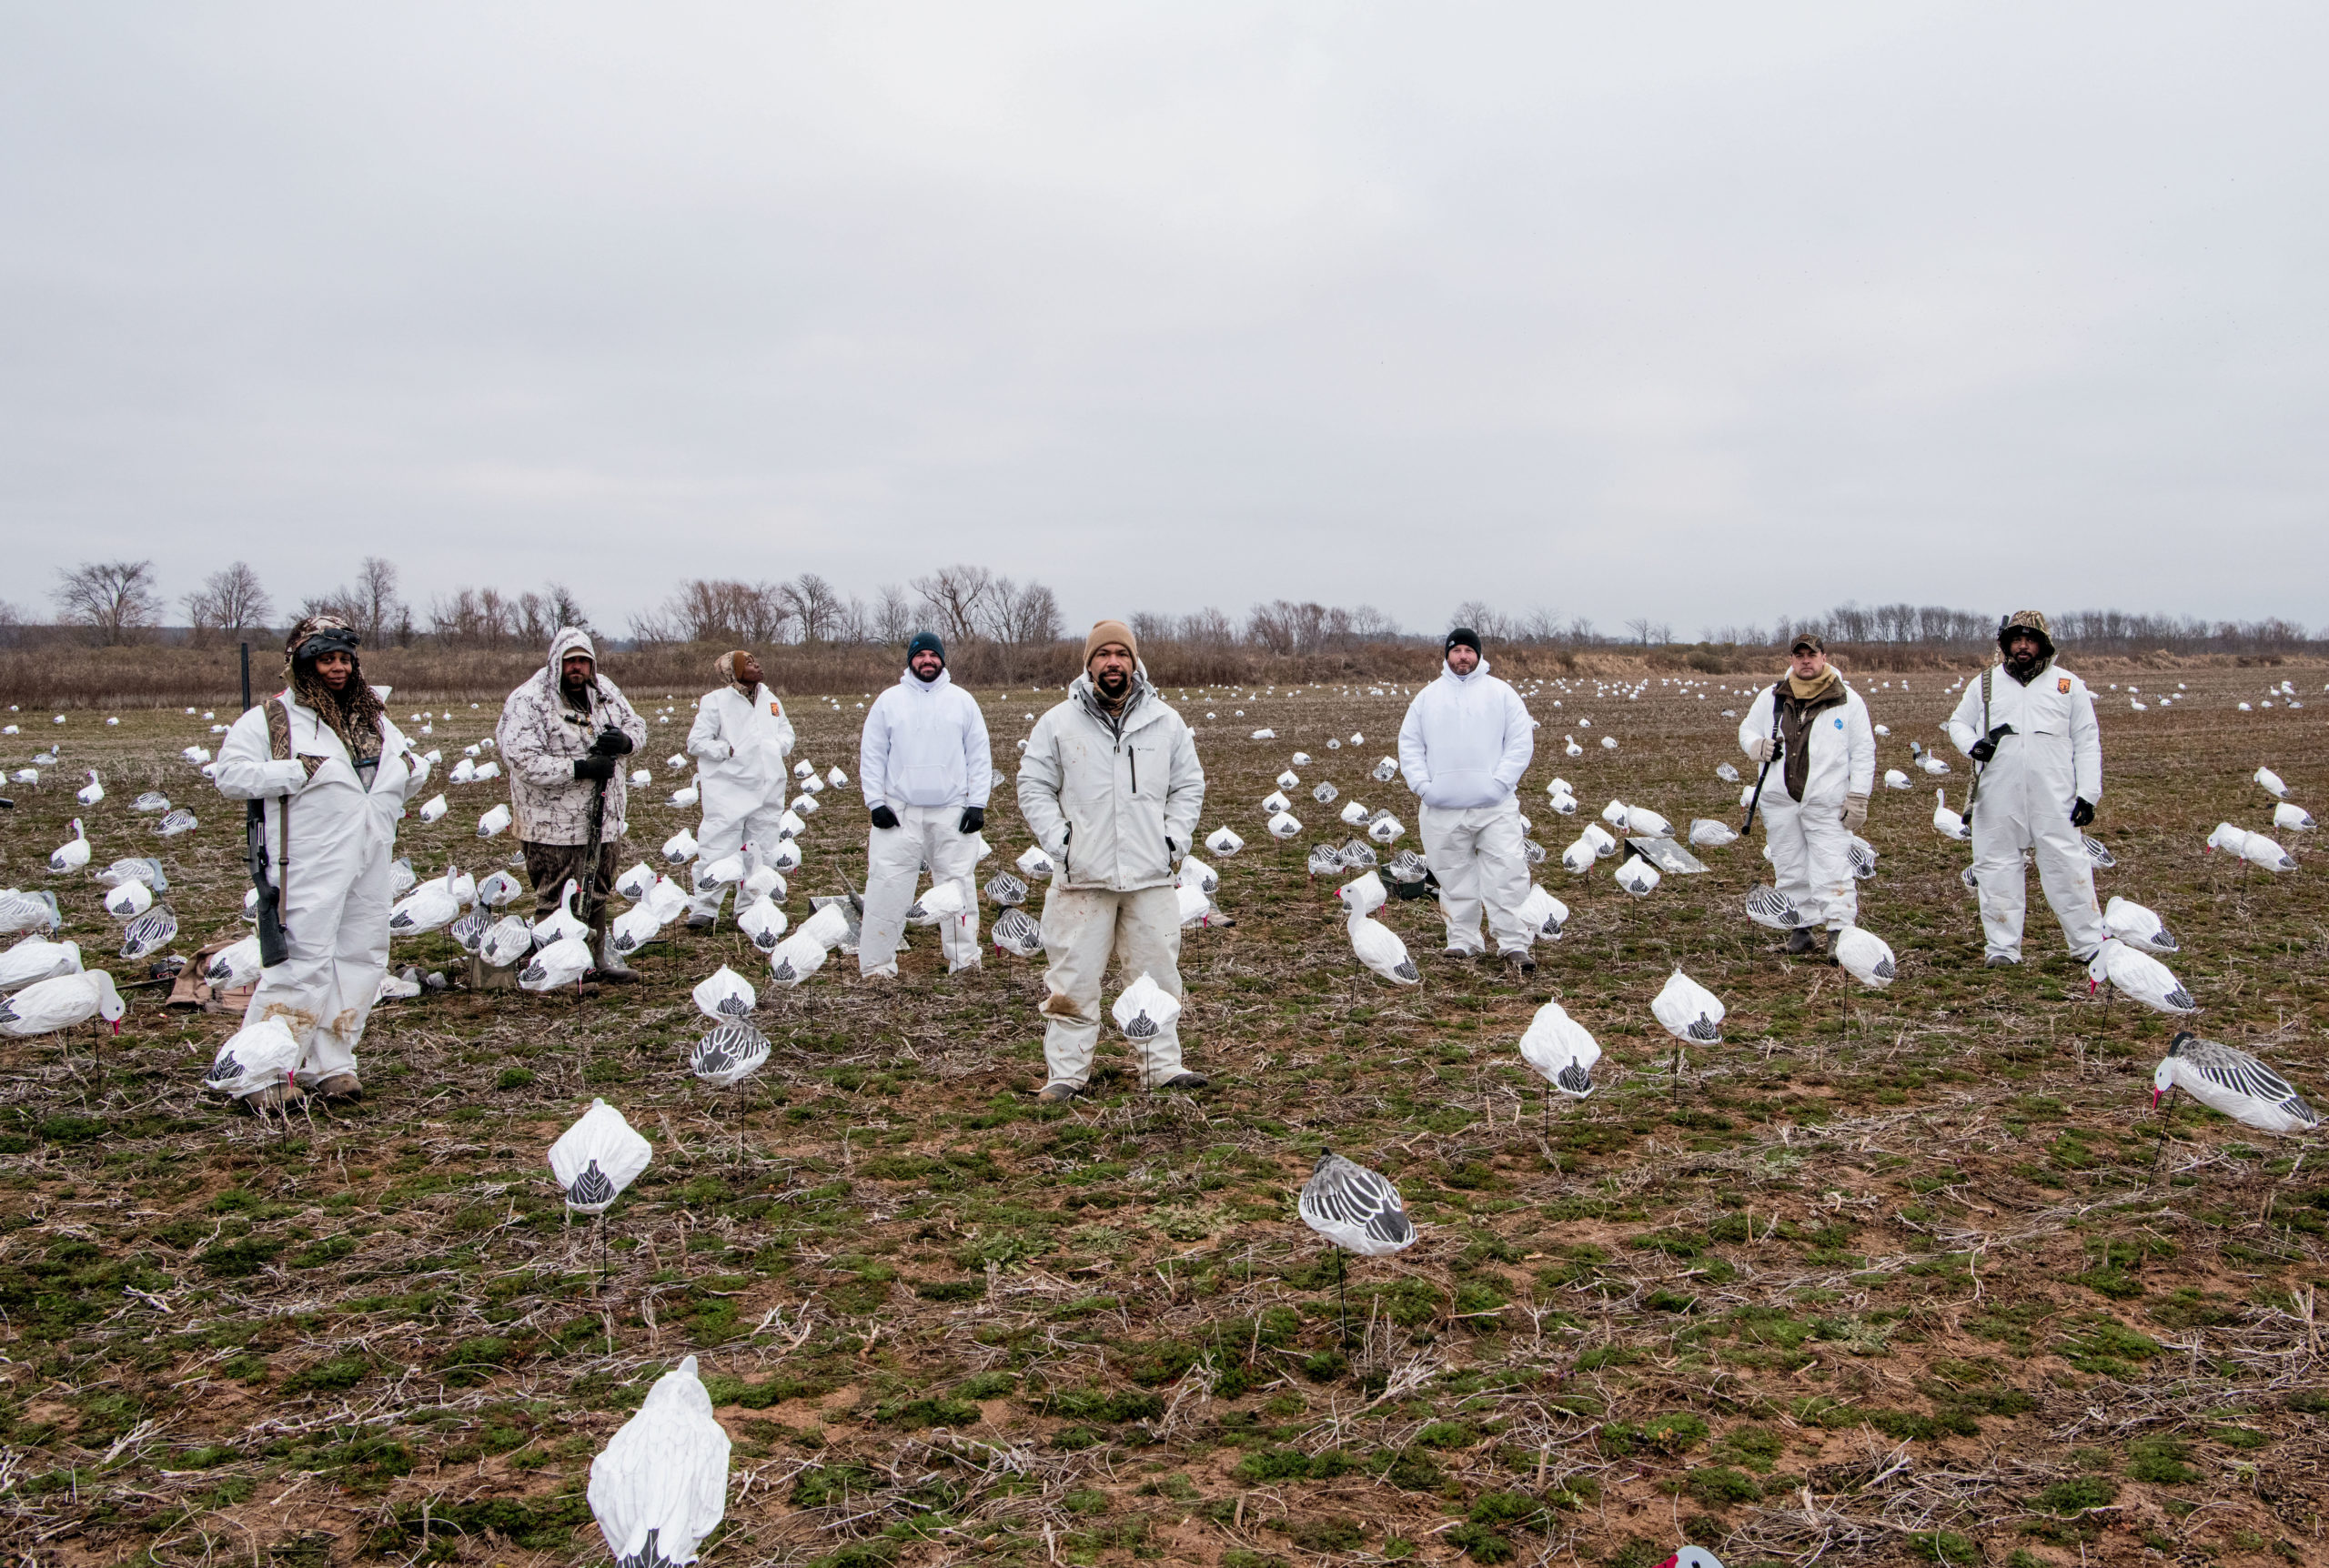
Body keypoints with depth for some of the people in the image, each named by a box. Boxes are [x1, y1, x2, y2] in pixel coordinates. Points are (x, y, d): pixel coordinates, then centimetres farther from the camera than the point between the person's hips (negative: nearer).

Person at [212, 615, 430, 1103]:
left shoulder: (373, 719, 18)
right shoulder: (269, 720, -1)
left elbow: (408, 771, 28)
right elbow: (231, 777, -10)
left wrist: (411, 767, 5)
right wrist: (295, 771, -19)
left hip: (370, 864, 7)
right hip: (309, 871, -7)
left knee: (363, 959, 8)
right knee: (305, 960, -10)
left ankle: (331, 1063, 18)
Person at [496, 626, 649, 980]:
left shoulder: (605, 691, 5)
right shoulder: (527, 701, -15)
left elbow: (637, 725, 16)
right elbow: (523, 761, -23)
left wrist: (624, 740, -10)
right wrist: (579, 768, -27)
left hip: (603, 817, 7)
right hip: (552, 822, -7)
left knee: (598, 891, 19)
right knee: (552, 898, 2)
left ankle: (598, 955, 32)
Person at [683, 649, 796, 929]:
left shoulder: (770, 699, 13)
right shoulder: (715, 701, -3)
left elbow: (786, 731, 23)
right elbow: (696, 742, -5)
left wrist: (777, 746, 2)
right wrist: (729, 751, -13)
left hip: (768, 788, 5)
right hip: (729, 792, -5)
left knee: (762, 852, 8)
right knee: (718, 851, -8)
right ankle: (703, 909, 1)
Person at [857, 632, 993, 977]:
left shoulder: (963, 701, 8)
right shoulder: (889, 700, 7)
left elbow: (980, 757, 8)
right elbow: (871, 755, 7)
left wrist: (978, 803, -1)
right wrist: (875, 802, -2)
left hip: (952, 814, 0)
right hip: (899, 813, 0)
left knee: (958, 886, 2)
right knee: (886, 887, -3)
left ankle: (964, 961, 11)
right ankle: (876, 964, 4)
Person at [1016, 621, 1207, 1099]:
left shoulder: (1165, 722, 7)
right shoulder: (1057, 723, 2)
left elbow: (1189, 786, 15)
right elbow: (1033, 788, 6)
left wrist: (1175, 839, 3)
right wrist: (1058, 840, -5)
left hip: (1150, 876, 2)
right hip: (1082, 877, -2)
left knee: (1157, 974, 8)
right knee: (1074, 980, 1)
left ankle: (1162, 1066, 19)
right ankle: (1067, 1072, 11)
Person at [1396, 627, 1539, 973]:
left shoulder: (1501, 693, 6)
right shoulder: (1427, 697, 12)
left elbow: (1521, 742, 1)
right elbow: (1409, 746, 11)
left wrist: (1500, 782, -10)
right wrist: (1423, 785, -3)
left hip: (1495, 806, -2)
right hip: (1442, 809, 2)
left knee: (1507, 877, -8)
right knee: (1455, 880, 7)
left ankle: (1515, 946, -5)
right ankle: (1463, 942, 17)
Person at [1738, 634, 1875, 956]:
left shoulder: (1847, 700, 1)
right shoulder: (1770, 697, 9)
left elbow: (1863, 752, 2)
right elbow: (1747, 729, 19)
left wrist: (1858, 797, -4)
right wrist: (1758, 747, -5)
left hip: (1827, 803, -3)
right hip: (1780, 800, 3)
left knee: (1832, 869, -8)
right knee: (1789, 870, 10)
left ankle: (1839, 932, -6)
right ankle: (1800, 928, 20)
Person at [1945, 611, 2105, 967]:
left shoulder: (2068, 685, 8)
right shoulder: (1985, 683, 11)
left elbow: (2087, 742, 7)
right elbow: (1958, 722, 19)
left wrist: (2088, 793, -1)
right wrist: (1972, 744, -5)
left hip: (2053, 798, -1)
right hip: (1997, 797, 2)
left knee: (2068, 868, -2)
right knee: (1997, 869, 4)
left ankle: (2091, 944, 8)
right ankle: (2002, 947, 12)